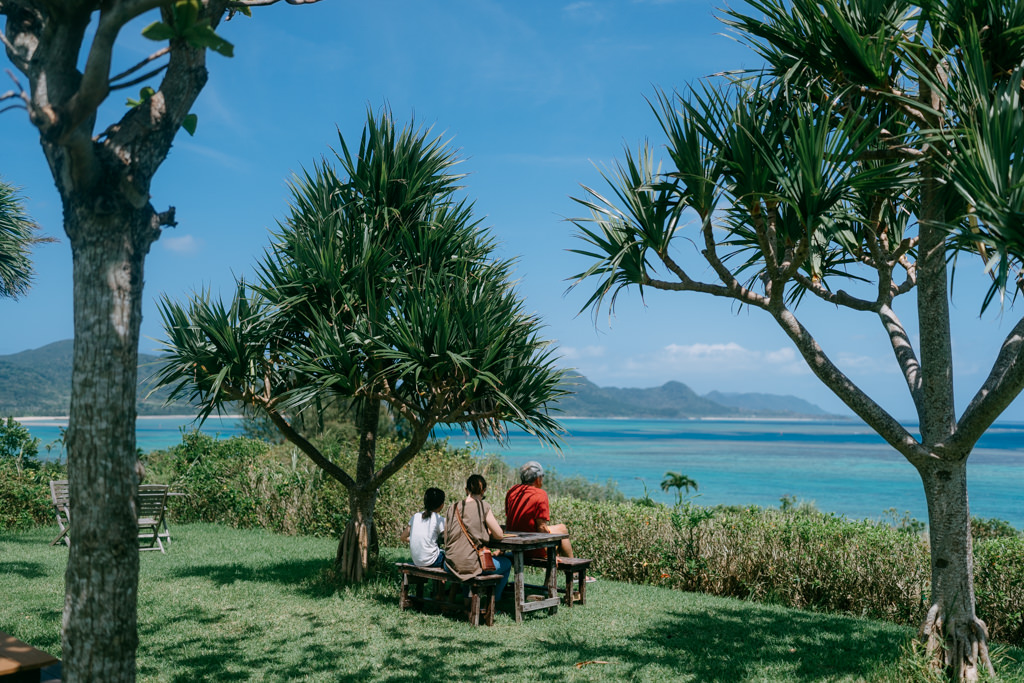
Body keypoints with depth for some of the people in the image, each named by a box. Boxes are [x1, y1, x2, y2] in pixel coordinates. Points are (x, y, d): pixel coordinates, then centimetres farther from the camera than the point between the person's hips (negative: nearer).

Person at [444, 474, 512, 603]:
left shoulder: (453, 507, 6)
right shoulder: (482, 506, -7)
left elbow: (446, 536, 13)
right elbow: (499, 535, -5)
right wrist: (488, 533, 18)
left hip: (450, 565, 5)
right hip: (470, 565, -5)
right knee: (506, 563, 21)